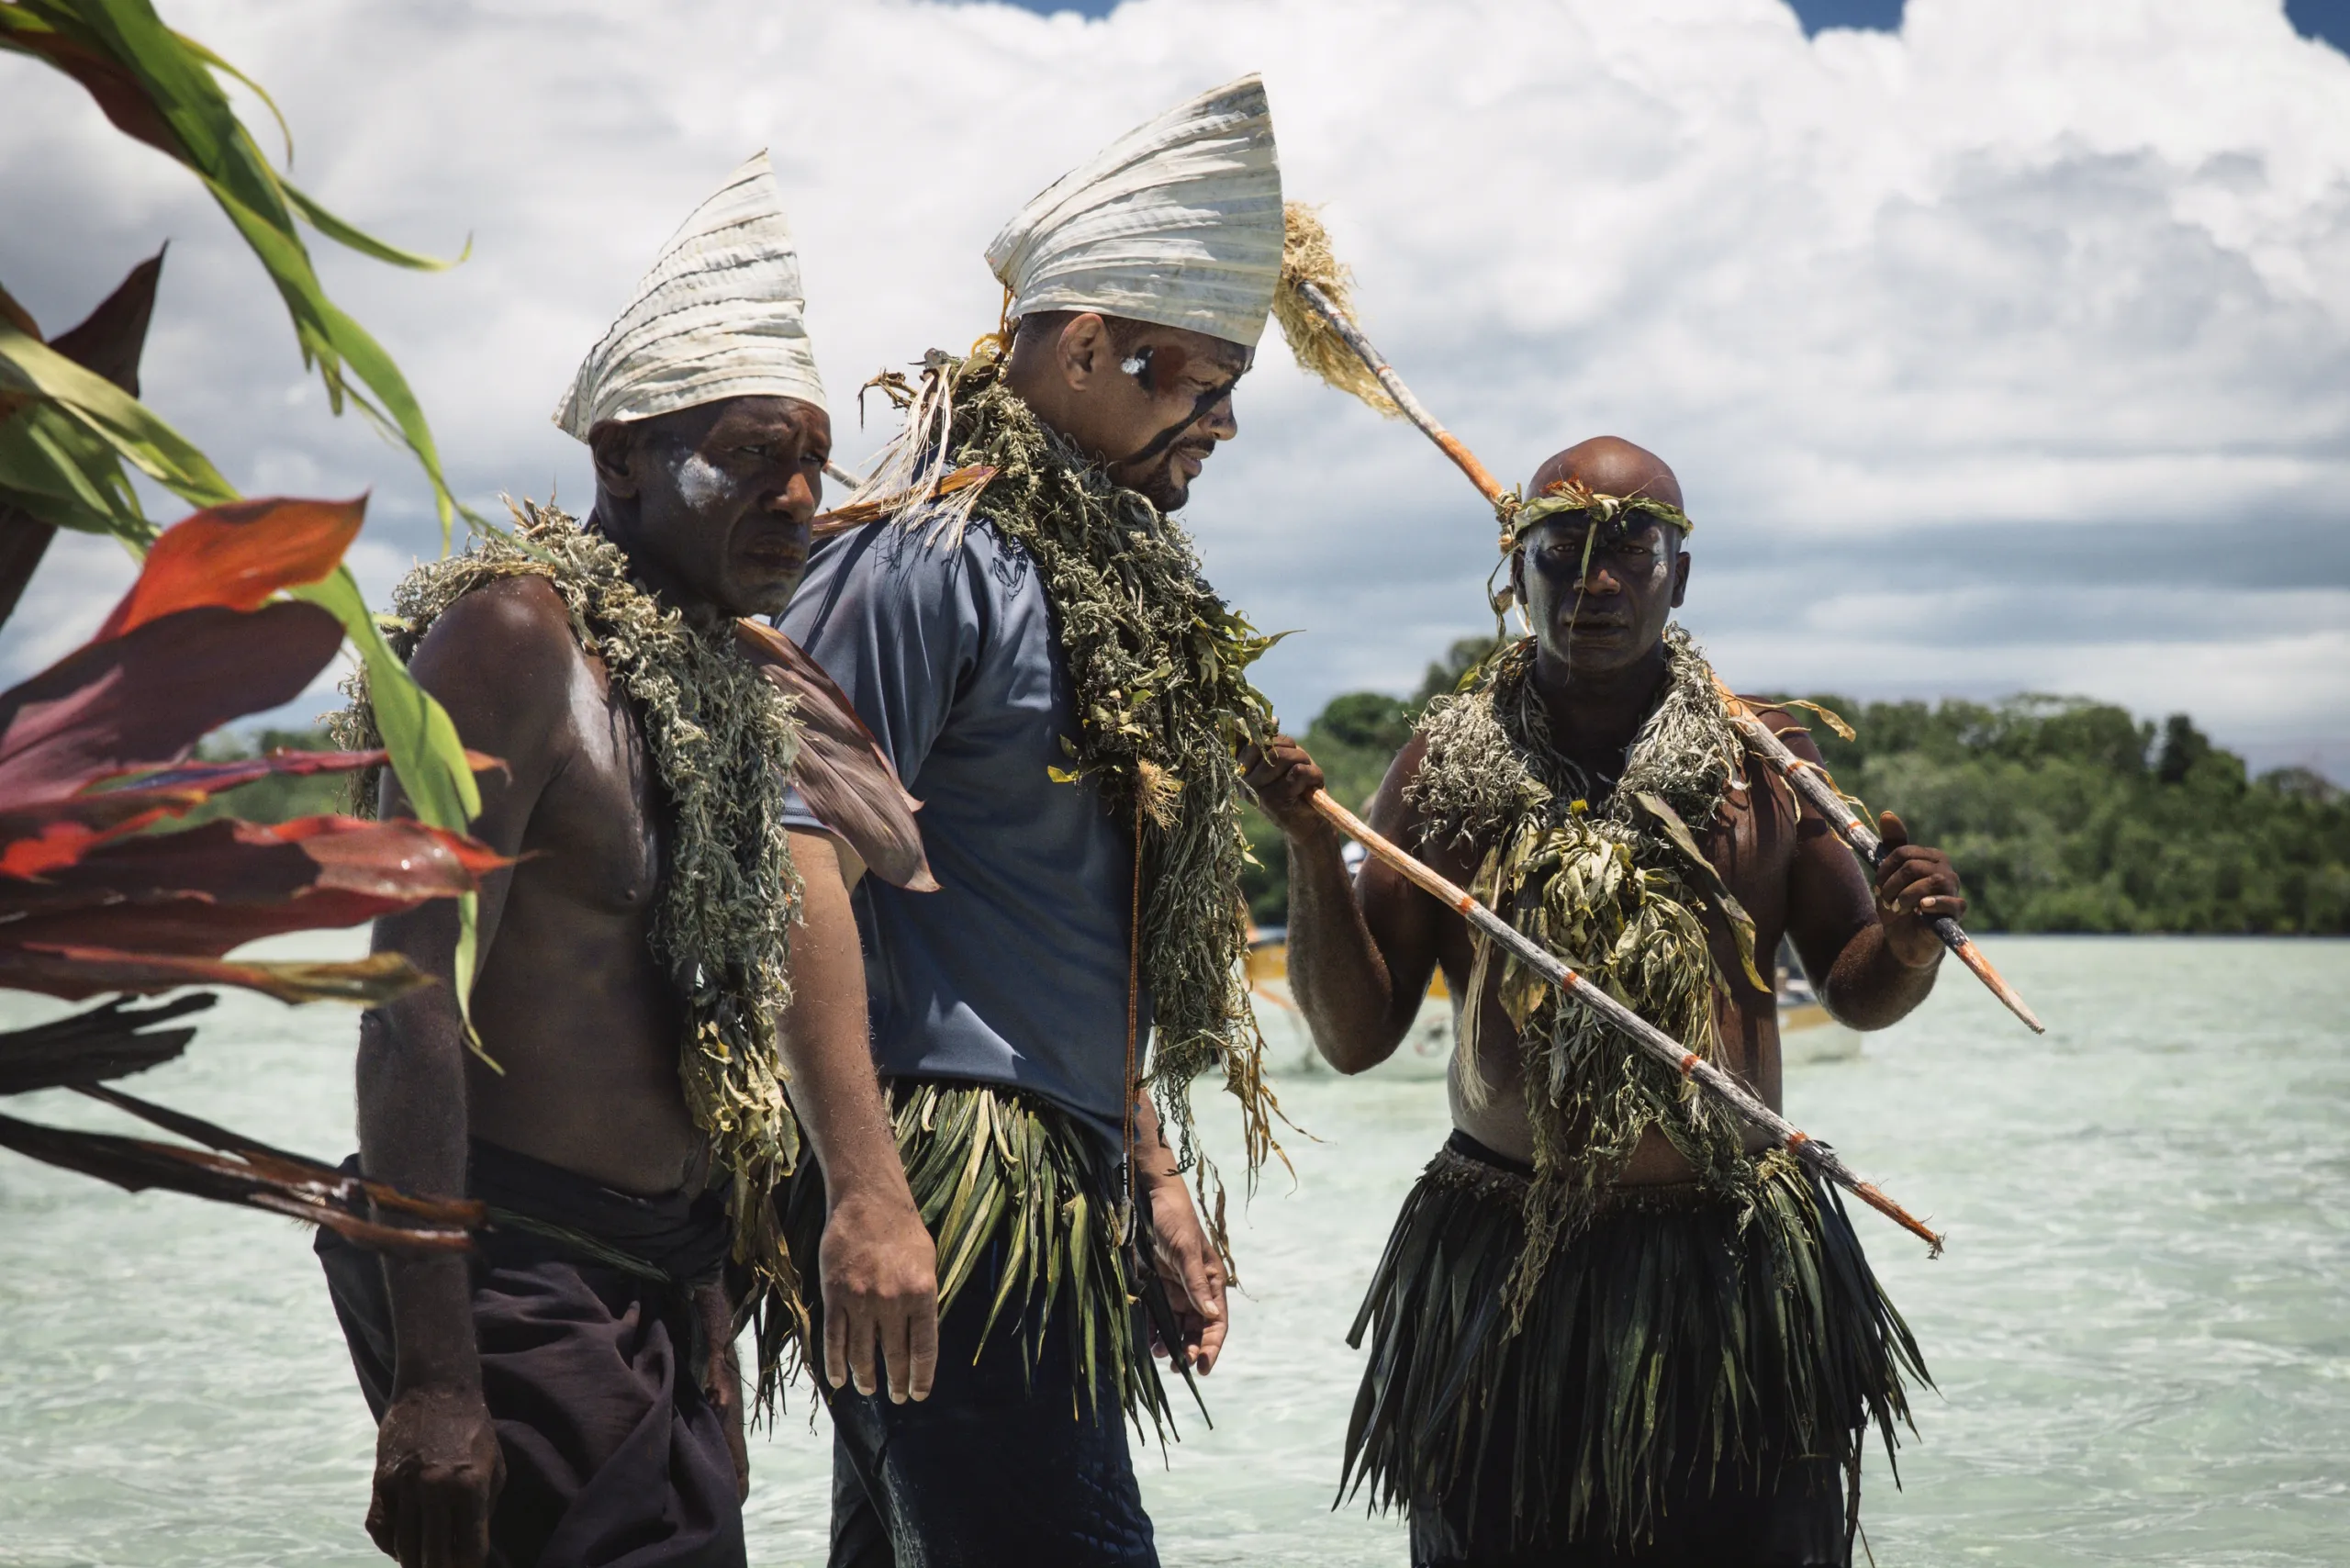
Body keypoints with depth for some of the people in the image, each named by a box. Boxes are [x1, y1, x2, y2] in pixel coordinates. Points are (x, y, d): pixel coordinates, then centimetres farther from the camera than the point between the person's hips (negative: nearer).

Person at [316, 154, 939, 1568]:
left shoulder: (742, 681, 15)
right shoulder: (517, 631, -12)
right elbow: (411, 1010, -18)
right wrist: (431, 1381, -23)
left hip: (676, 1276, 9)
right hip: (523, 1278, -9)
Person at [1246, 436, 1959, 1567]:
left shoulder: (1762, 760, 5)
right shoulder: (1446, 766, 4)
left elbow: (1855, 991, 13)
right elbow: (1354, 1038, 3)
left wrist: (1907, 942, -9)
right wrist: (1311, 849, -10)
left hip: (1734, 1265, 0)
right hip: (1499, 1269, 0)